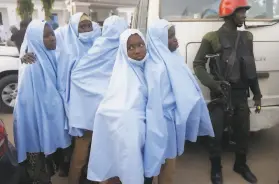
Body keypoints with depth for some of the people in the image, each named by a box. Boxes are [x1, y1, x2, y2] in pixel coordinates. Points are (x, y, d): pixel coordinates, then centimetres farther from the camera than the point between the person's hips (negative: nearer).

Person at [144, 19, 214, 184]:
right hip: (167, 122, -8)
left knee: (169, 166, 24)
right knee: (168, 169, 9)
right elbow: (155, 101, -25)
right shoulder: (158, 67, -24)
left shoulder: (172, 58, 4)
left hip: (177, 119, 9)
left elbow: (186, 88, 13)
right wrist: (160, 133, -24)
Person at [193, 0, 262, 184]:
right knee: (217, 134, 3)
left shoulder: (247, 37, 10)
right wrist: (212, 82, -21)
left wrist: (257, 93, 15)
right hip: (221, 95, -5)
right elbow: (198, 64, -7)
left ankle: (241, 165, 37)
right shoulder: (213, 38, -7)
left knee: (243, 132, 14)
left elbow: (251, 69, 14)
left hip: (241, 94, 5)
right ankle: (216, 169, 25)